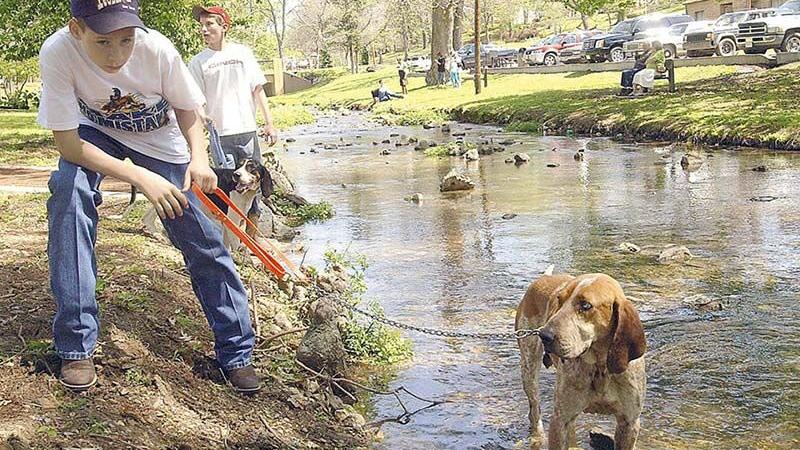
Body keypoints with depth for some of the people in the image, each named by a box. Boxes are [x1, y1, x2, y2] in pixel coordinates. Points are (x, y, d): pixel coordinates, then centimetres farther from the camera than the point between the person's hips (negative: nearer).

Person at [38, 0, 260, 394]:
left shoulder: (158, 49, -31)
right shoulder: (58, 53, -33)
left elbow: (186, 108, -11)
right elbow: (68, 143, -28)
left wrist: (198, 156, -28)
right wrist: (141, 178, -36)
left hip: (159, 138, 1)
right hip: (94, 134, 0)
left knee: (203, 242, -5)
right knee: (68, 189, -30)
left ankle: (236, 352, 13)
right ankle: (75, 344, -20)